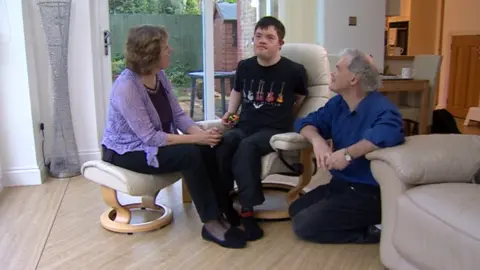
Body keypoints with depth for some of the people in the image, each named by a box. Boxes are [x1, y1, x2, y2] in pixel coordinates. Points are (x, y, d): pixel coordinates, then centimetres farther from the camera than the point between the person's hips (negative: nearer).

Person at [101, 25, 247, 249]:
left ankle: (220, 213, -8)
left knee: (207, 151, -15)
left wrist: (202, 132, -20)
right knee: (190, 154, -27)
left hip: (154, 144, 7)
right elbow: (150, 137, -28)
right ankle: (211, 224, -18)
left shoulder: (159, 76, -1)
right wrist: (196, 138, -28)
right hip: (126, 152, -7)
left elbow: (179, 115, -1)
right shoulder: (126, 87, -25)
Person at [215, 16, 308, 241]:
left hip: (275, 130, -4)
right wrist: (230, 113, 15)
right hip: (244, 126, 4)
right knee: (221, 144, -31)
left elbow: (300, 97, 19)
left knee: (247, 147, -38)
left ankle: (246, 210, -28)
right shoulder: (244, 66, 11)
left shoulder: (294, 70, -1)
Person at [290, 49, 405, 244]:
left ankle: (372, 231, -4)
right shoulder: (337, 103, 5)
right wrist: (317, 141, -19)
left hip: (368, 193, -9)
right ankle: (355, 223, 13)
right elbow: (306, 122, 3)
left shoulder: (380, 107, -23)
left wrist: (348, 154, -43)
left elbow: (389, 132, -45)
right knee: (295, 210, 12)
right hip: (341, 183, 9)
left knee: (303, 225, -13)